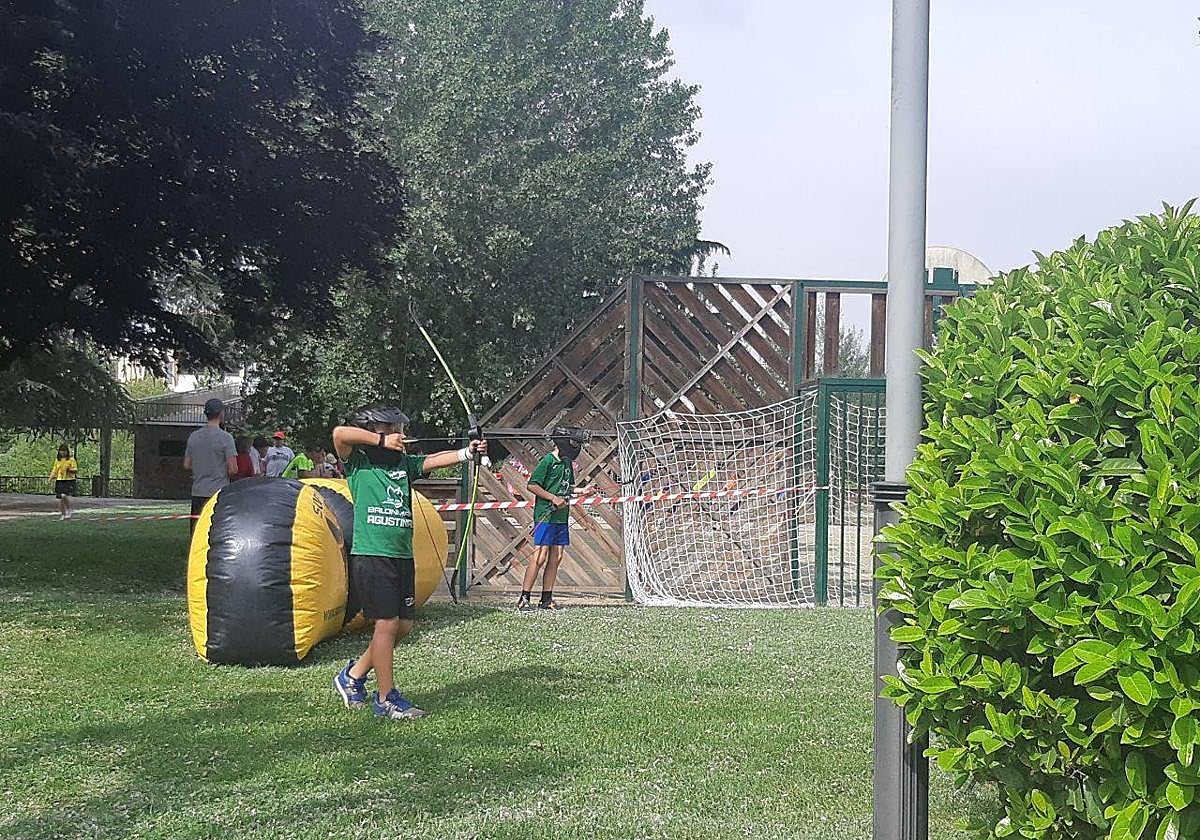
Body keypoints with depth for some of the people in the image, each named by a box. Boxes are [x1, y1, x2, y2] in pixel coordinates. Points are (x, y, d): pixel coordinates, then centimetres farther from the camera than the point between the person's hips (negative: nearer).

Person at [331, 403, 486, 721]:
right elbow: (340, 433, -18)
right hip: (371, 553, -7)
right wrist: (382, 442, -11)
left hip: (402, 554, 7)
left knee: (403, 625, 10)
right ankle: (386, 698, 6)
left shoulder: (404, 462, 16)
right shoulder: (358, 462, -1)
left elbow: (434, 460, 1)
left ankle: (353, 675, 27)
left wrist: (468, 452, -15)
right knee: (387, 623, -6)